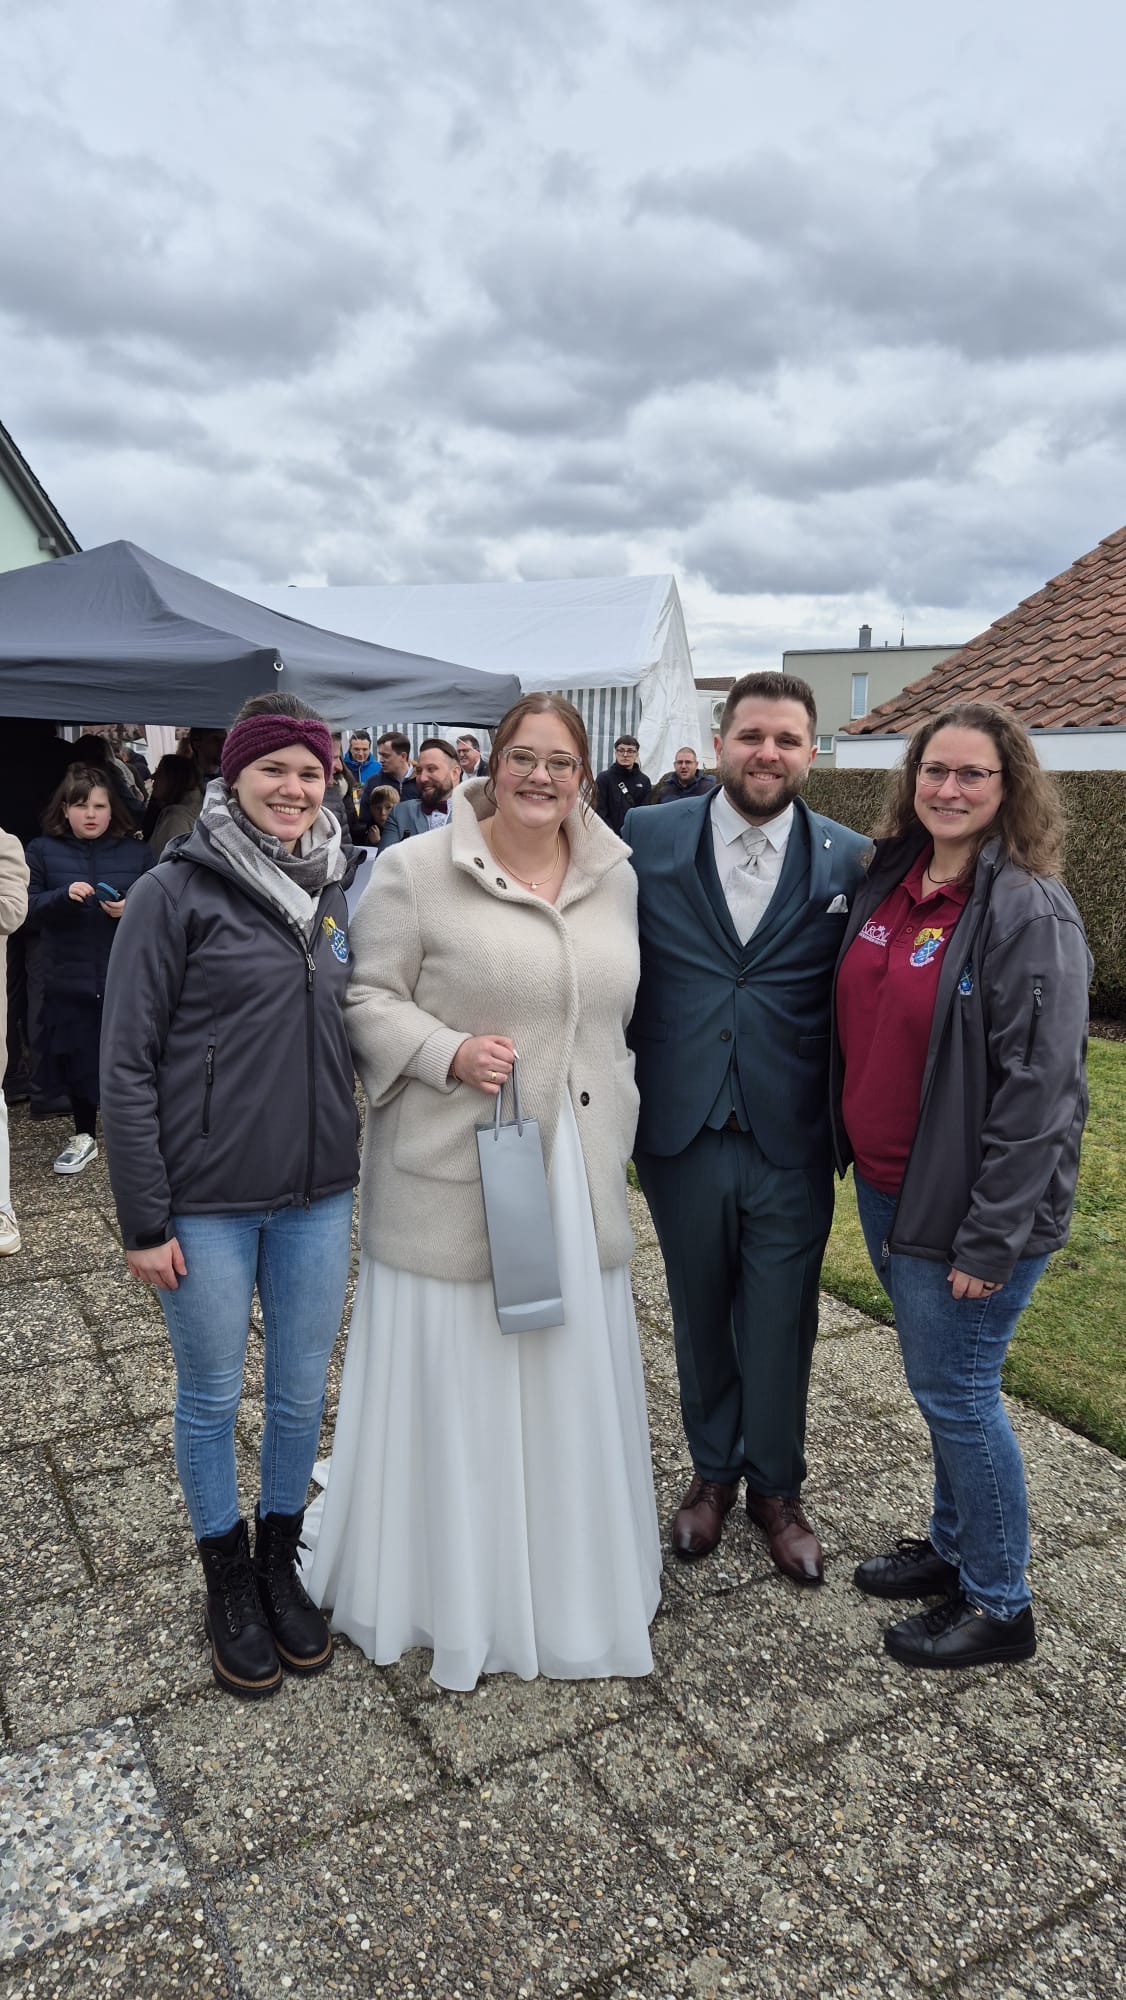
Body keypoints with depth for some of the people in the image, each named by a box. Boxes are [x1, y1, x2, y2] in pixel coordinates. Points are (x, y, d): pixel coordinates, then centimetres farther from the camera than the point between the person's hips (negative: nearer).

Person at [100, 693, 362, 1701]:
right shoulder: (176, 893, -9)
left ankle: (282, 1558, 38)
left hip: (318, 1194, 4)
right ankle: (227, 1575, 35)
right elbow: (127, 1064, -9)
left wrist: (361, 1168, 9)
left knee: (303, 1393, 15)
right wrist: (143, 1220, -10)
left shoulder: (338, 890, 5)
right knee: (212, 1398, 12)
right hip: (206, 1202, -4)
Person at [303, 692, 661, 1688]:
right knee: (453, 1375, 7)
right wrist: (450, 1054, -21)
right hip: (456, 1169, -4)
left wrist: (614, 1124, 15)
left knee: (568, 1371, 15)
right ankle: (447, 1582, 30)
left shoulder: (615, 877, 8)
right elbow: (368, 999, -7)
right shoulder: (418, 870, -8)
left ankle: (565, 1578, 38)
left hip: (578, 1173, 5)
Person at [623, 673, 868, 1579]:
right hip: (681, 1131, 1)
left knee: (781, 1323, 13)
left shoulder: (849, 860, -3)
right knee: (700, 1313, 18)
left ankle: (776, 1485, 37)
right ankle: (712, 1470, 42)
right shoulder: (647, 840, -3)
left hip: (791, 1140, 0)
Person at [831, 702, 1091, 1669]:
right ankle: (954, 1543, 42)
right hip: (885, 1187, 7)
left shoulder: (1030, 910, -17)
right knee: (940, 1382, 21)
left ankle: (999, 1604, 26)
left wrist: (989, 1239, -19)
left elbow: (1040, 1086, -20)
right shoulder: (889, 882, 5)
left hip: (965, 1205, -7)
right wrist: (852, 1150, 13)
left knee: (956, 1390, 5)